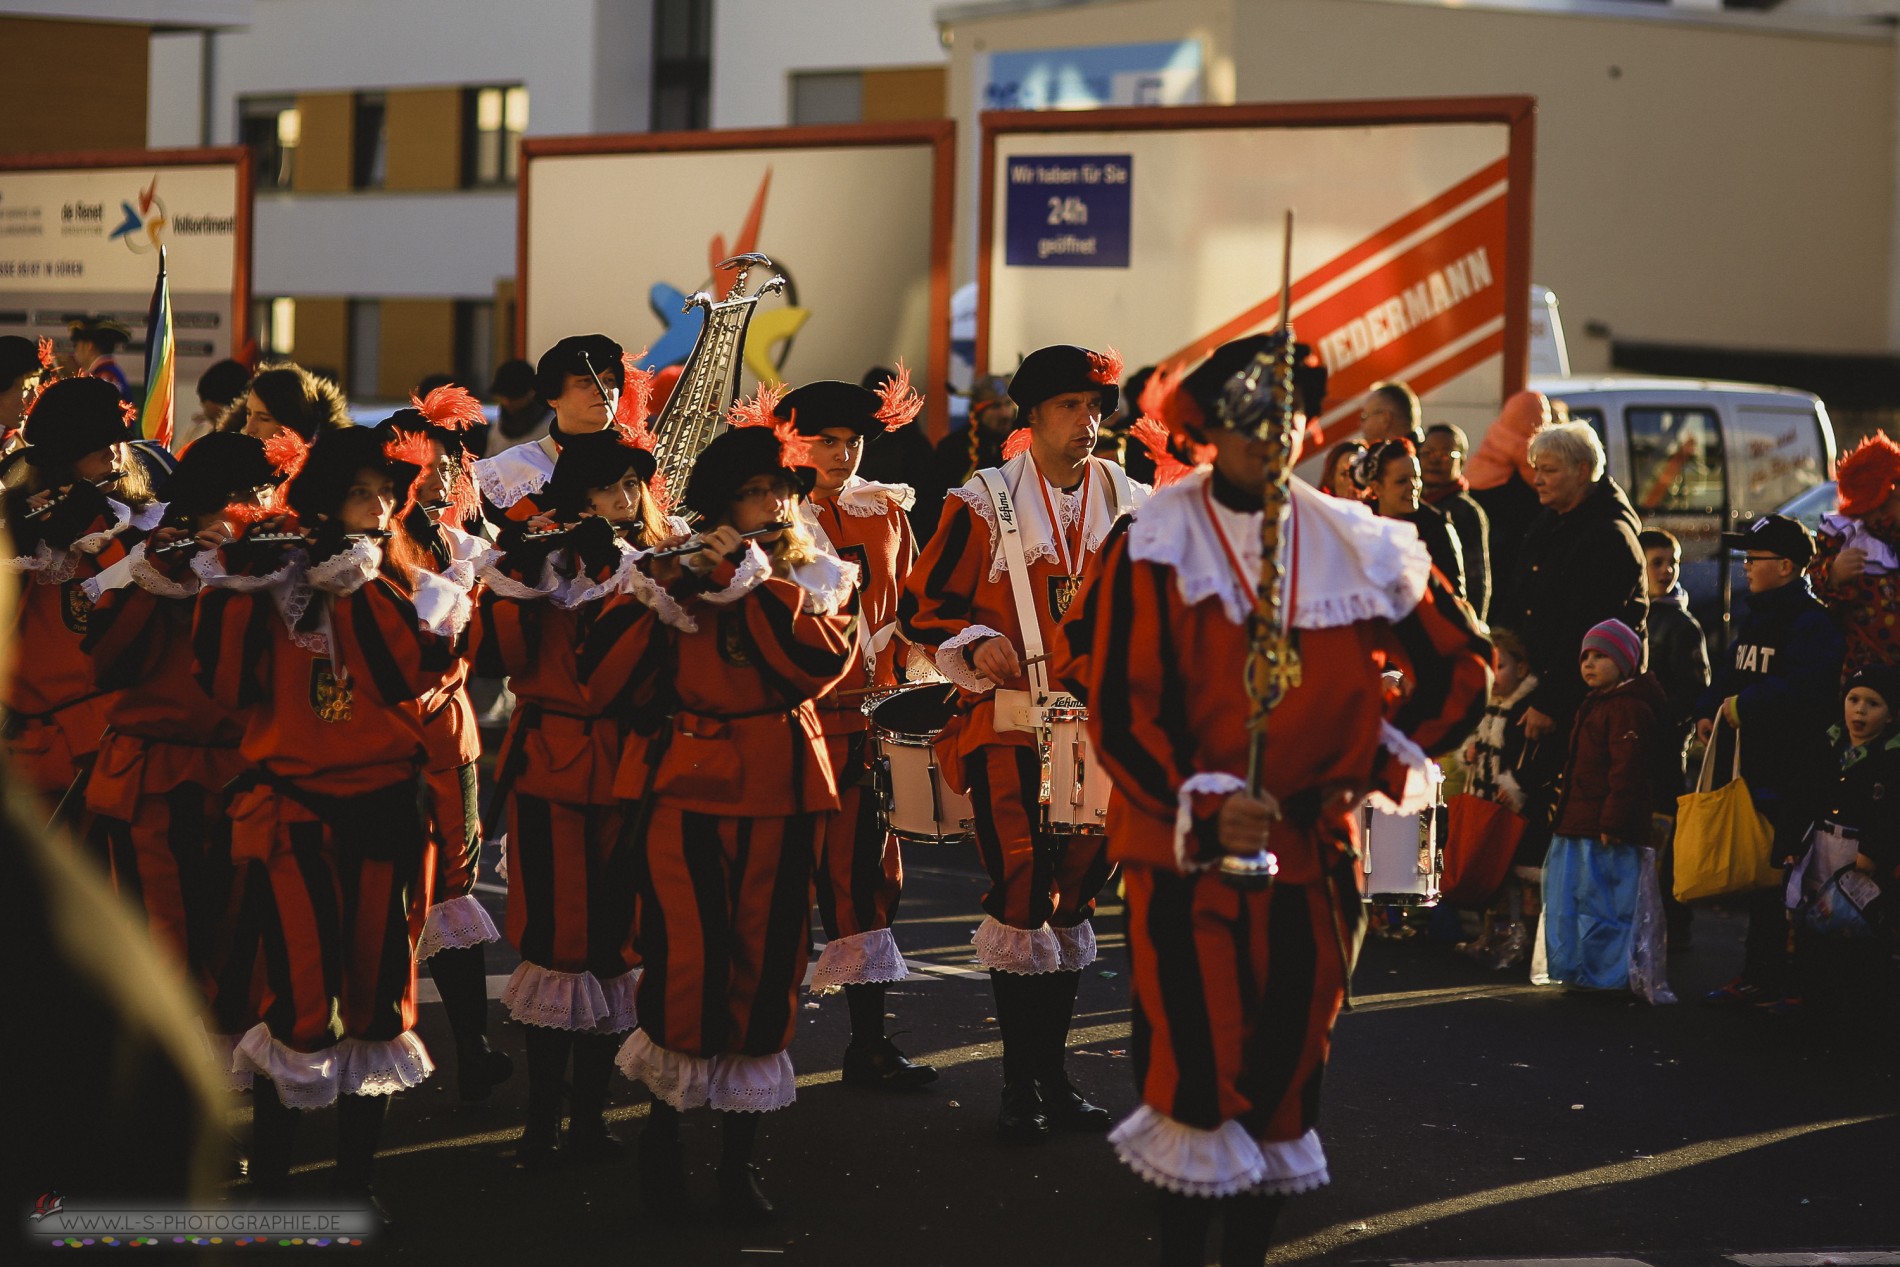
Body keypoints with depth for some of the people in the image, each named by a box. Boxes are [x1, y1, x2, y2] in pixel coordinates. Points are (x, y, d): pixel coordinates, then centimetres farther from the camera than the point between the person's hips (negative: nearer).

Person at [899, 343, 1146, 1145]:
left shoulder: (1129, 503, 8)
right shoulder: (984, 504, -2)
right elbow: (921, 609, 0)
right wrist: (975, 645, -18)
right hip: (1009, 726, -4)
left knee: (1075, 894, 8)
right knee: (1021, 892, -6)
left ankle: (1053, 1072, 18)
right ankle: (1020, 1083, 2)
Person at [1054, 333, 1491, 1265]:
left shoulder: (1359, 548, 3)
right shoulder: (1154, 548, -6)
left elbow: (1460, 667, 13)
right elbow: (1117, 707, -11)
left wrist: (1380, 759, 3)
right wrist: (1203, 804, -22)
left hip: (1312, 848, 3)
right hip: (1182, 848, -3)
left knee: (1286, 1072, 7)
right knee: (1195, 1069, -7)